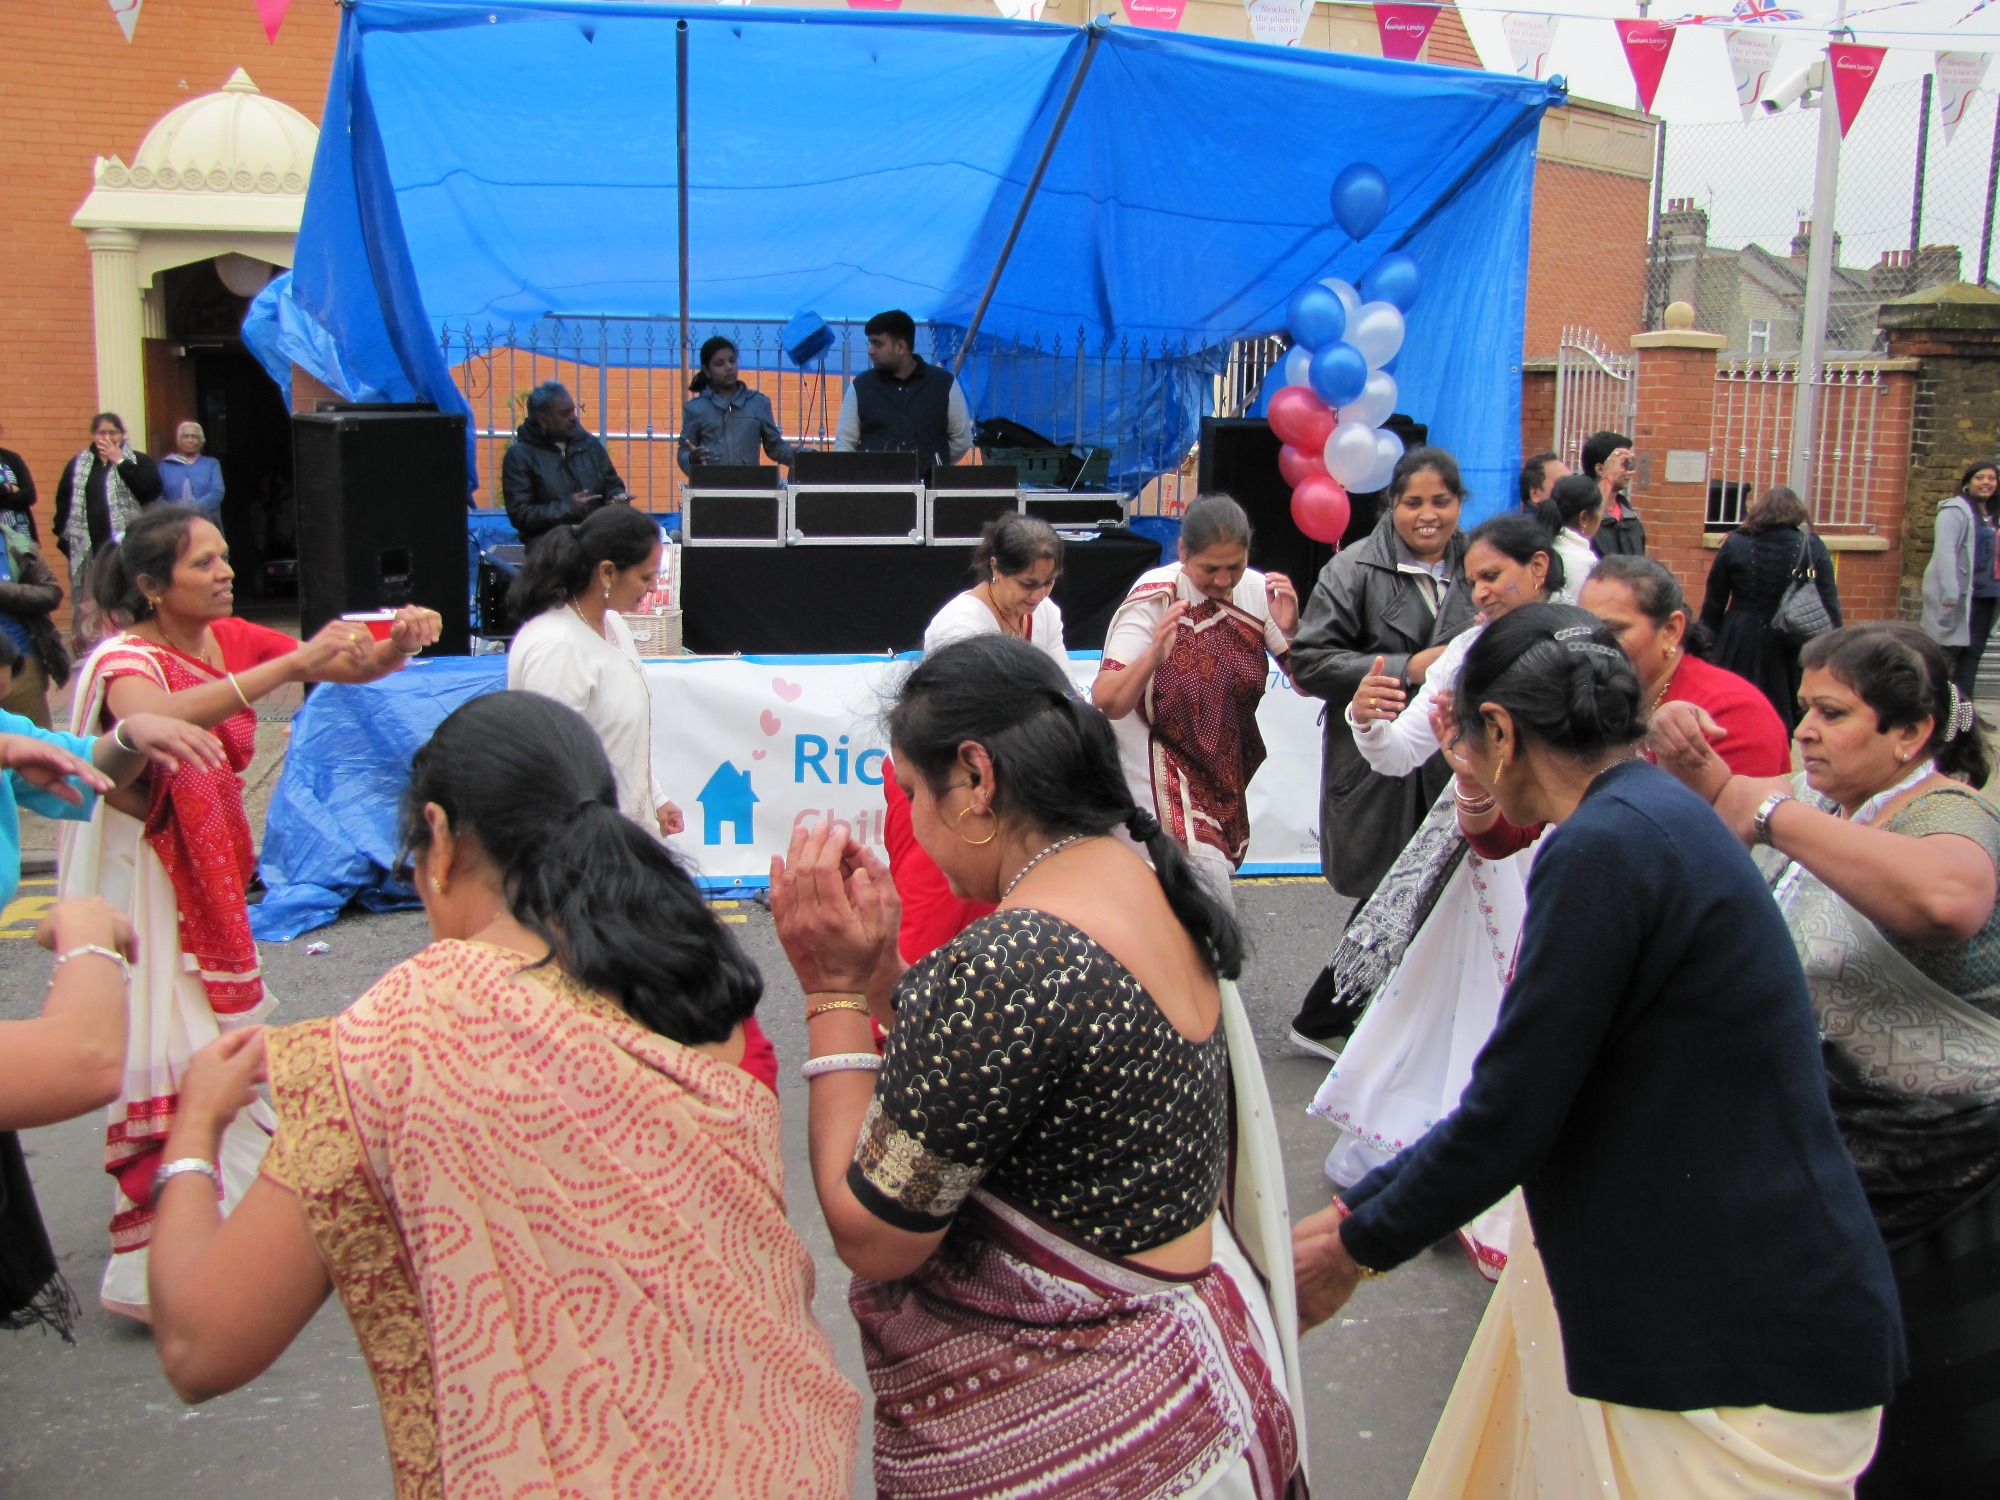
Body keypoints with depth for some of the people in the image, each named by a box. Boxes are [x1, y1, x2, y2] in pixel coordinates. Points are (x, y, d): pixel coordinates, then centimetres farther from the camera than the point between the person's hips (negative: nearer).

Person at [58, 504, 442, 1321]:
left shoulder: (232, 639, 2)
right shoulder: (125, 661, -17)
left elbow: (350, 668, 2)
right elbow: (154, 720, -40)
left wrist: (400, 643, -21)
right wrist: (291, 666, -44)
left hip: (214, 871, 7)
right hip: (146, 878, -7)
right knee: (169, 1057, -6)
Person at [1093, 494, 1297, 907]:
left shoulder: (1257, 591, -6)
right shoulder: (1155, 598, -19)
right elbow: (1105, 702, -26)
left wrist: (1290, 630, -22)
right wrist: (1154, 655, -44)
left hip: (1226, 772, 6)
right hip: (1162, 774, -6)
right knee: (1209, 879, -16)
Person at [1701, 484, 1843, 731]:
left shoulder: (1734, 544, -1)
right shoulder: (1813, 548, -3)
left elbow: (1713, 603, 2)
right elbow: (1829, 604, -6)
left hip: (1740, 646, 1)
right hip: (1788, 650, -1)